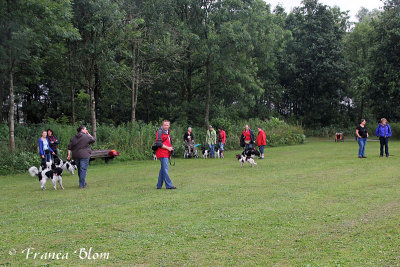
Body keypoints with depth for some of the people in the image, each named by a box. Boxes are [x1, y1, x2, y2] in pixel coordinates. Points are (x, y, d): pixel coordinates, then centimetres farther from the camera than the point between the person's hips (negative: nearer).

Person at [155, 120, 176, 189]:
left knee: (163, 169, 12)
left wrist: (171, 148, 15)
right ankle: (169, 185, -10)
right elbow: (158, 143, -18)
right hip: (162, 154, -9)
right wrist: (168, 148, -17)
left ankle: (159, 185, 18)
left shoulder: (168, 132, 18)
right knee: (165, 169, -9)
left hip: (167, 154, 9)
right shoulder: (160, 132, -10)